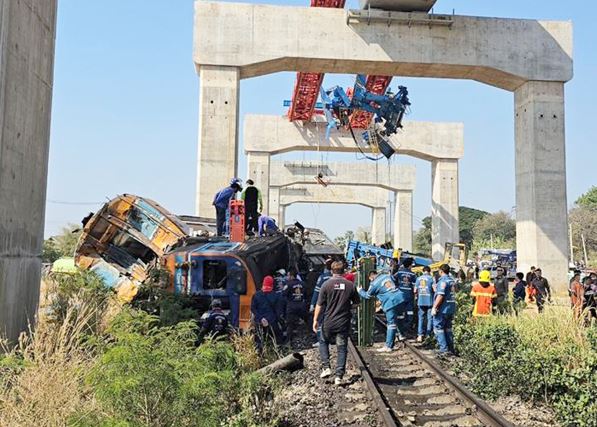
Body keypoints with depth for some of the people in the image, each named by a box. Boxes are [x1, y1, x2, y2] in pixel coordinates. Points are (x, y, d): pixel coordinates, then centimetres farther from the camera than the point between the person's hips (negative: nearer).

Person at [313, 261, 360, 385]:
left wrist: (315, 320, 0)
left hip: (328, 322, -1)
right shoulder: (350, 285, -3)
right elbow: (357, 302, 8)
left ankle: (326, 368, 11)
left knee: (323, 342, 22)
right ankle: (339, 376, 6)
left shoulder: (326, 284, -9)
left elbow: (319, 305, -7)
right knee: (342, 348, 8)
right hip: (344, 323, 1)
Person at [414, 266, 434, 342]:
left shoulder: (418, 278, 6)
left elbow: (415, 291, 7)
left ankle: (420, 335, 5)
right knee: (430, 318, 6)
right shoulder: (431, 278, -6)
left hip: (421, 301, 3)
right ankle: (428, 335, 6)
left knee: (421, 318, 10)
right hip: (430, 301, -3)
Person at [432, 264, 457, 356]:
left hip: (443, 308, -9)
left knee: (438, 328, -1)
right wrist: (436, 289, 25)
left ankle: (444, 349, -5)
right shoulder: (451, 280, 12)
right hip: (451, 308, 9)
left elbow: (440, 296, -22)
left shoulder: (443, 280, -16)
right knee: (448, 328, 16)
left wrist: (434, 307, -18)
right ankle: (451, 348, 18)